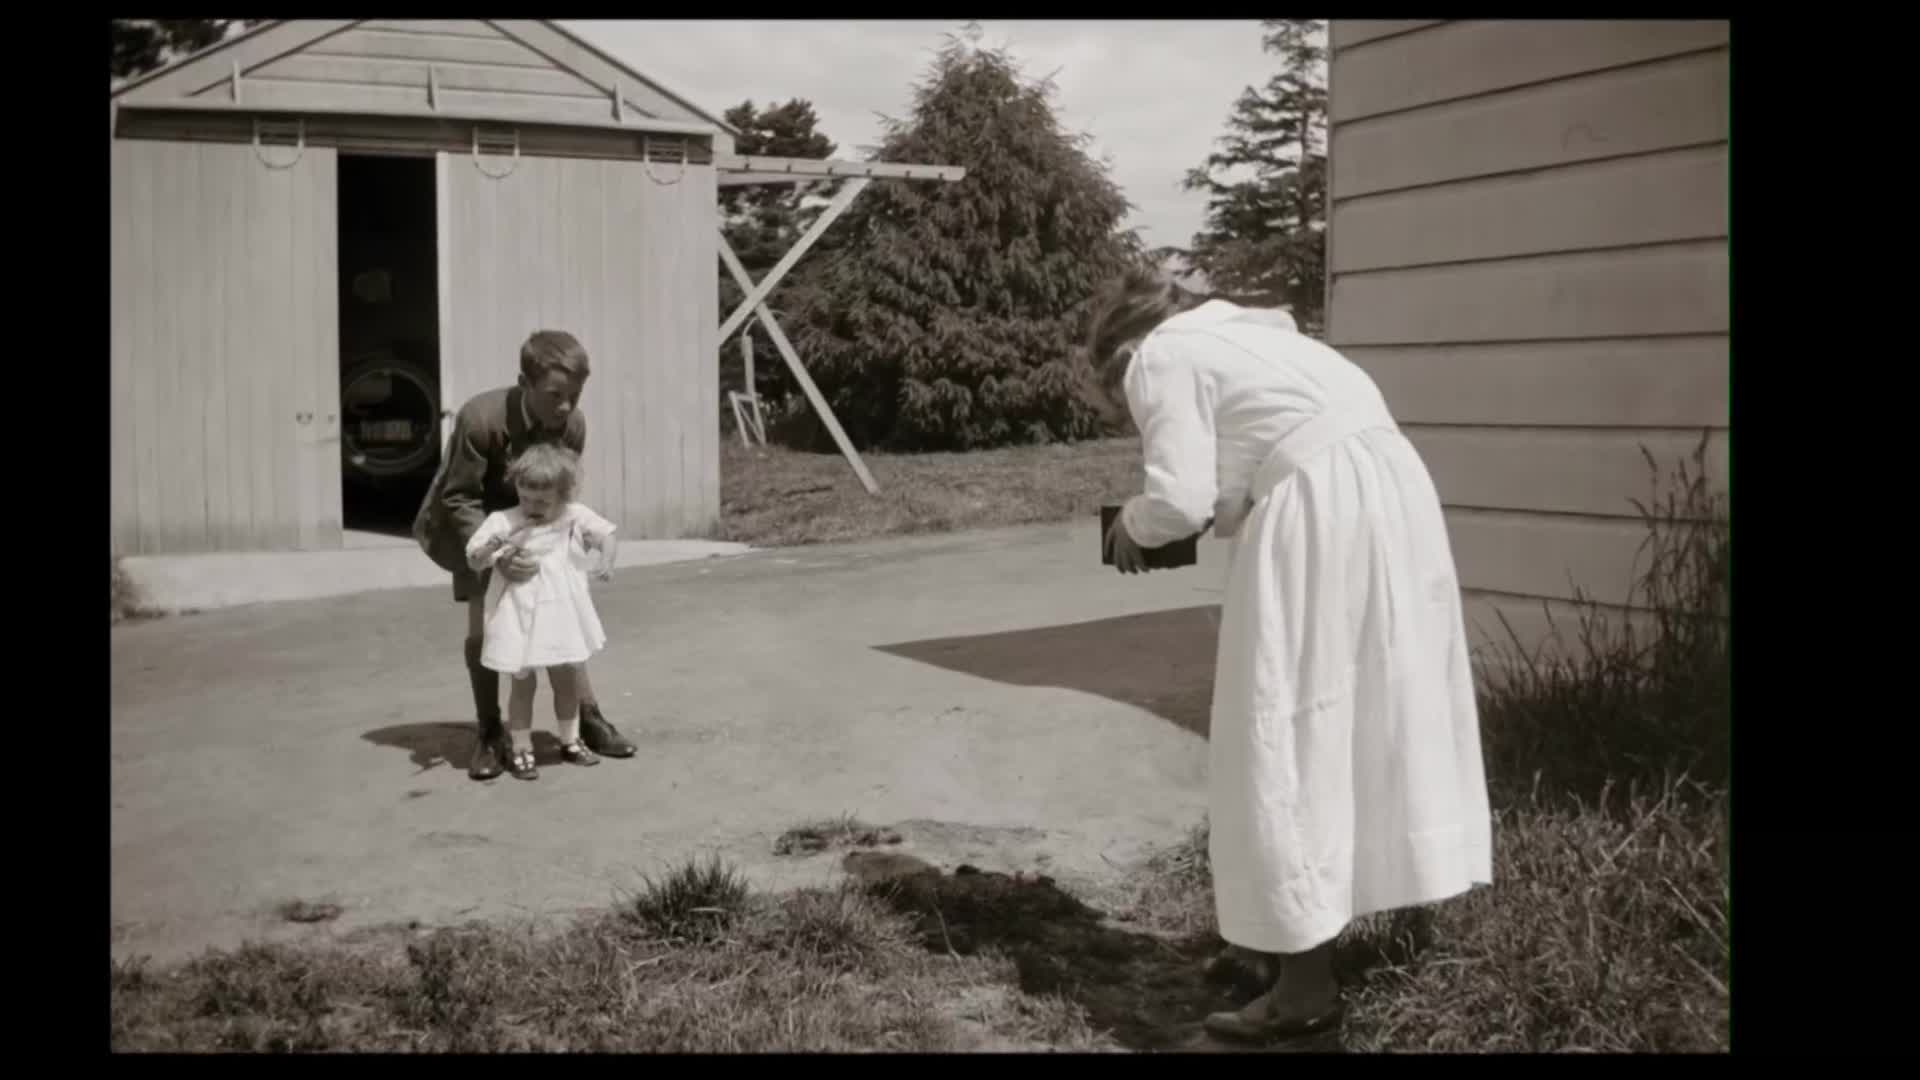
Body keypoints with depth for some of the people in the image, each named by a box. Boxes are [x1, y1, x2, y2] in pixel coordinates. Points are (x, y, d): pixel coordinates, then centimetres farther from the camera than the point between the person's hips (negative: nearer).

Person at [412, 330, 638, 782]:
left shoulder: (574, 423, -23)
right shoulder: (480, 418, -35)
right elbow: (459, 498, -28)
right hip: (477, 526, -3)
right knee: (482, 626, -6)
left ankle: (589, 719, 10)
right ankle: (489, 735, 7)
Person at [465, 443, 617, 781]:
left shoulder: (575, 516, -5)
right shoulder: (503, 522, -12)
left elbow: (605, 533, 5)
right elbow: (473, 561, -11)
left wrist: (606, 561, -15)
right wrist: (494, 546, -32)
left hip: (559, 614, 3)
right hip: (519, 616, -3)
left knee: (567, 679, 14)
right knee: (523, 683, 3)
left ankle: (570, 740, 29)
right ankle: (521, 750, 12)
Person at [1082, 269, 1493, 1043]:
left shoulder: (1159, 359, 2)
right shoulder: (1240, 334, 29)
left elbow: (1181, 499, -8)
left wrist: (1133, 523, 10)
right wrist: (1231, 509, 23)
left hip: (1320, 513, -9)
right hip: (1390, 487, 10)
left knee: (1285, 732, -1)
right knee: (1361, 713, 17)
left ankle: (1307, 983, 4)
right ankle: (1292, 926, 31)